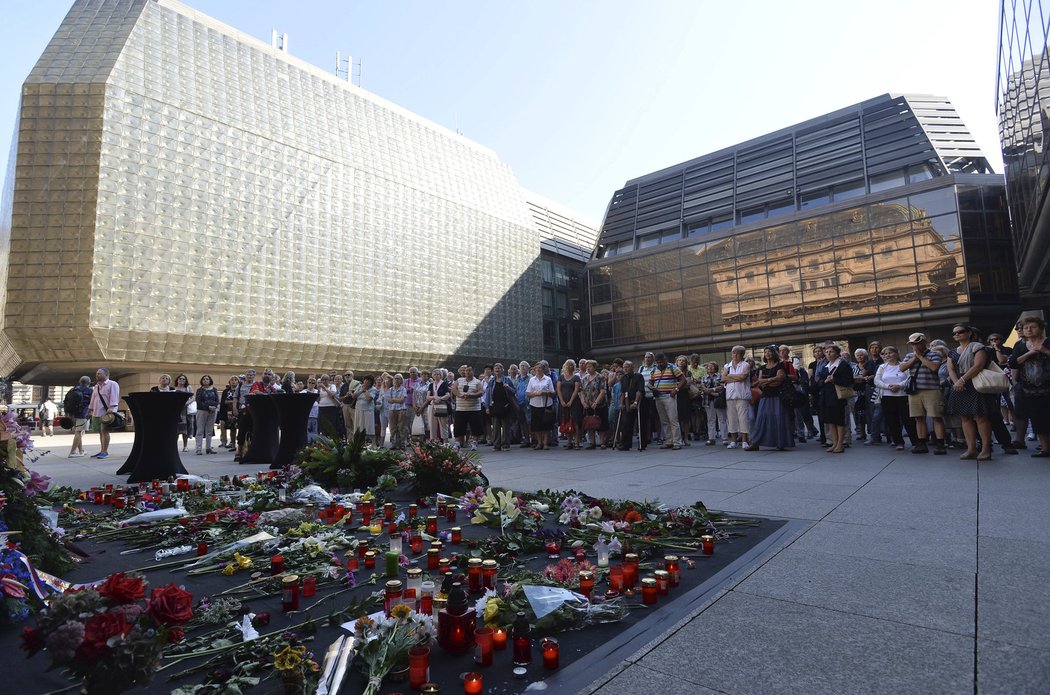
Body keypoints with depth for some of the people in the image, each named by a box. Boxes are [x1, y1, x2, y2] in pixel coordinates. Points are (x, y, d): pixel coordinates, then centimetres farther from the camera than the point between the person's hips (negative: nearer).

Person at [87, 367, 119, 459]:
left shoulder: (112, 384, -2)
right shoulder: (96, 387, 22)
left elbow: (114, 397, -13)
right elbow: (93, 399, 25)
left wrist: (111, 408, -24)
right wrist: (90, 410, 20)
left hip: (106, 412, -7)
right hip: (96, 413, 8)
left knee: (104, 431, -10)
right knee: (101, 432, 9)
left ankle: (105, 452, -8)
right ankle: (102, 451, 14)